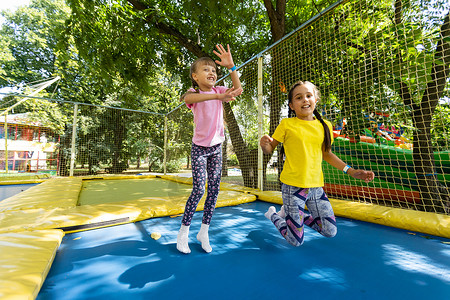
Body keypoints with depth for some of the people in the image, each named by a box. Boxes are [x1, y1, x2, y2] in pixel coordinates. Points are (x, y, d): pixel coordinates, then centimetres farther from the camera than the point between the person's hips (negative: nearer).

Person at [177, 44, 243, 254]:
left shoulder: (218, 91, 6)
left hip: (216, 146, 5)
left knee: (214, 189, 4)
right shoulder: (194, 93, -6)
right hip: (199, 147, -4)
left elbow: (237, 90, -9)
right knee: (198, 189, -8)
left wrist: (231, 67, -18)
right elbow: (188, 98, -32)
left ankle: (204, 232, 20)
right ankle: (183, 231, 13)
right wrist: (218, 96, -42)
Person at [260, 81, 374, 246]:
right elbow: (270, 149, -1)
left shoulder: (325, 126, 6)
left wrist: (352, 171, 14)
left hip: (316, 187, 5)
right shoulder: (287, 124, -6)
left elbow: (326, 154, 17)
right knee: (296, 241, 1)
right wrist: (264, 144, -24)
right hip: (293, 187, -5)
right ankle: (273, 214, 31)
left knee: (330, 232, 12)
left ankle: (288, 213, 30)